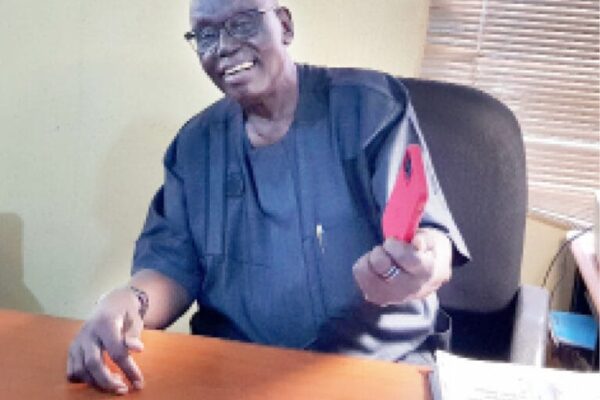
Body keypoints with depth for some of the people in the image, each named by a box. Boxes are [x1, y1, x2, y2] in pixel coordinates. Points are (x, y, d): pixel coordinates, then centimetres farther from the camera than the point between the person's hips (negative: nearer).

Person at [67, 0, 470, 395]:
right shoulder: (194, 144, 7)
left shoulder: (372, 105, -5)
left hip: (377, 366, 1)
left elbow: (428, 233, -11)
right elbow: (172, 262, 2)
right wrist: (128, 302, -21)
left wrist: (420, 268, -36)